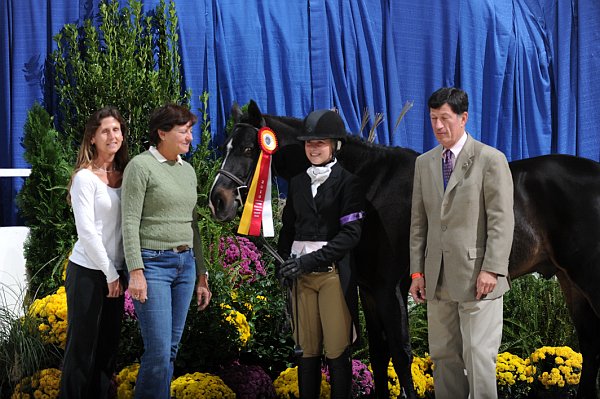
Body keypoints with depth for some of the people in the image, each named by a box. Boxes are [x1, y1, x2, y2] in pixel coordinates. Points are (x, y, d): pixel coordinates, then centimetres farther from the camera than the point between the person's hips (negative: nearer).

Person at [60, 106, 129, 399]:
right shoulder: (85, 177, -10)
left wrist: (117, 274, 2)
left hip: (114, 272, 6)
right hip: (88, 272, -6)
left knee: (108, 345, 9)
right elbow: (86, 231, -13)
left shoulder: (125, 175, 8)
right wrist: (110, 274, -11)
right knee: (83, 346, -1)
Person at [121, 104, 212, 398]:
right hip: (153, 263, -7)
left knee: (171, 349, 7)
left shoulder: (187, 170, 14)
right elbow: (130, 222, -11)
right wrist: (136, 272, -18)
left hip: (185, 263, 7)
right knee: (159, 352, -11)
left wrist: (201, 275, 17)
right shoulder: (141, 166, -6)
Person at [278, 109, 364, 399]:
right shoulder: (297, 183, 14)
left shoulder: (347, 182, -2)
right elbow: (288, 228, 19)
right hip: (301, 274, 4)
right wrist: (286, 260, 0)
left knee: (337, 350, -5)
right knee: (308, 349, 5)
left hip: (334, 273, -4)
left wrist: (312, 259, -18)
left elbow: (351, 233, -10)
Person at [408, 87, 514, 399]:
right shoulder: (424, 163, 13)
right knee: (444, 356, 8)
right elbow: (419, 221, 14)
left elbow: (501, 220, -9)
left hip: (477, 278, -5)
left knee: (478, 356, -8)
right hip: (438, 279, 6)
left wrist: (492, 269, -16)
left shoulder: (491, 160, -4)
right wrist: (417, 271, 8)